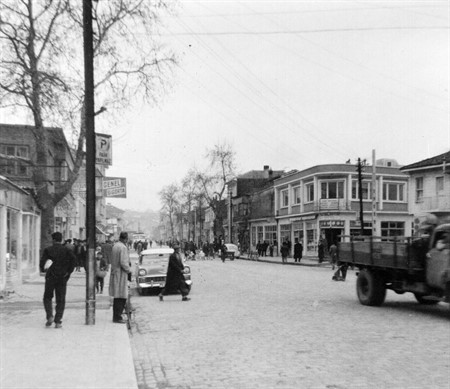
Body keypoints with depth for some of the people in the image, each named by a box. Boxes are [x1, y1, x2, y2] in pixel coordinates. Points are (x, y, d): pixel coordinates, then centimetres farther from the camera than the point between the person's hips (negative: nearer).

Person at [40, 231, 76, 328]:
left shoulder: (48, 250, 1)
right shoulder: (66, 250, 3)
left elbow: (42, 261, -11)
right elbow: (73, 258, -15)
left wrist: (42, 270, 8)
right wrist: (69, 271, -7)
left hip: (51, 277, -1)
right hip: (62, 278, 1)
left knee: (47, 297, 17)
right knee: (60, 300, 7)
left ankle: (50, 316, 0)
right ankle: (58, 321, 2)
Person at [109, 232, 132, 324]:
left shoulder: (115, 246, 9)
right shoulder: (123, 247, -17)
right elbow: (123, 263, -23)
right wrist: (129, 270, -6)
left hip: (114, 273, 9)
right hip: (121, 275, -9)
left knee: (117, 298, 15)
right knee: (121, 298, -3)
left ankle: (116, 316, 21)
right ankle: (117, 317, -1)